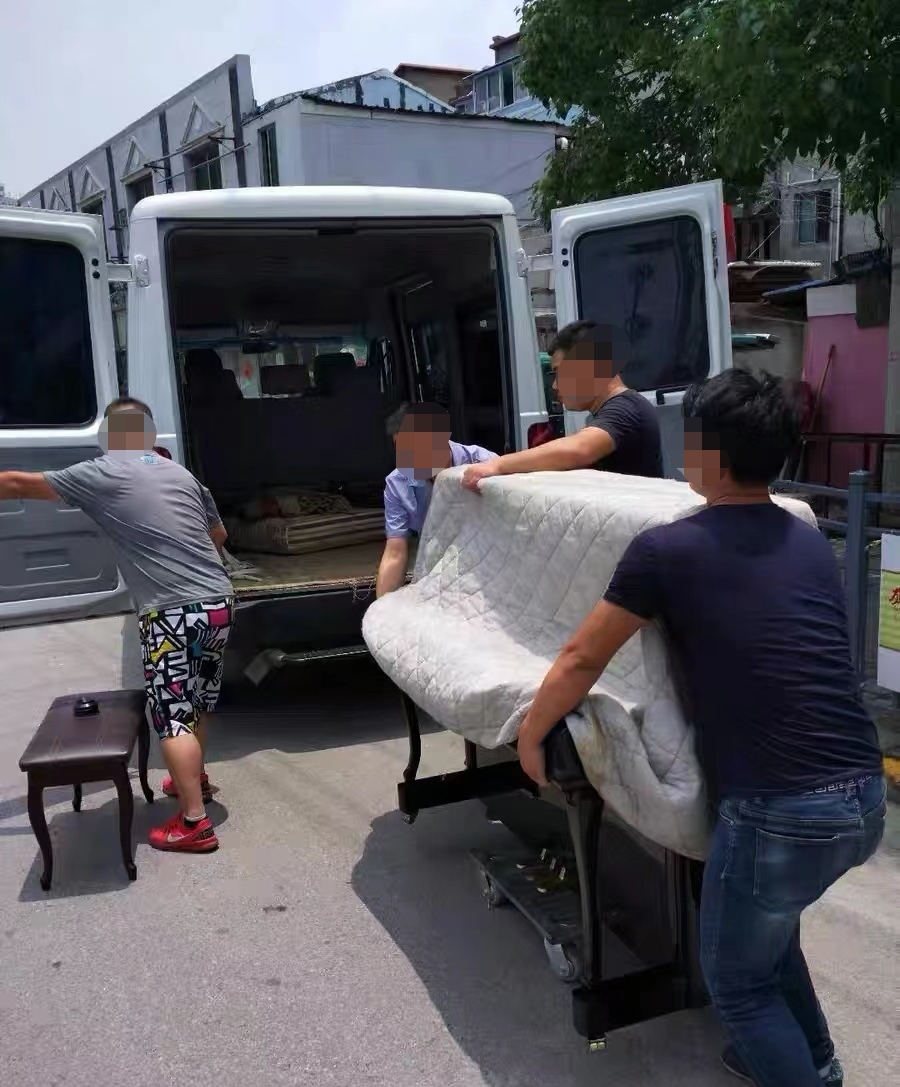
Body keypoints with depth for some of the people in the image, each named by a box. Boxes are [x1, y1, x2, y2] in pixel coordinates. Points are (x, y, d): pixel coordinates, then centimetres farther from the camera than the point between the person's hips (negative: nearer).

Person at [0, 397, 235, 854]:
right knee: (197, 703, 23)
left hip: (172, 614, -6)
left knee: (174, 717, 0)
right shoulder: (181, 473, 15)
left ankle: (194, 823, 1)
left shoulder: (99, 475, 0)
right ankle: (193, 777, 42)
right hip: (219, 603, 7)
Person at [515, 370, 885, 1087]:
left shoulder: (668, 550, -8)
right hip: (867, 798, 7)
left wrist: (530, 736, 17)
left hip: (781, 812, -7)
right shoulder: (812, 544, 11)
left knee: (736, 978, 19)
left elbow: (582, 662, 0)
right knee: (765, 925, 33)